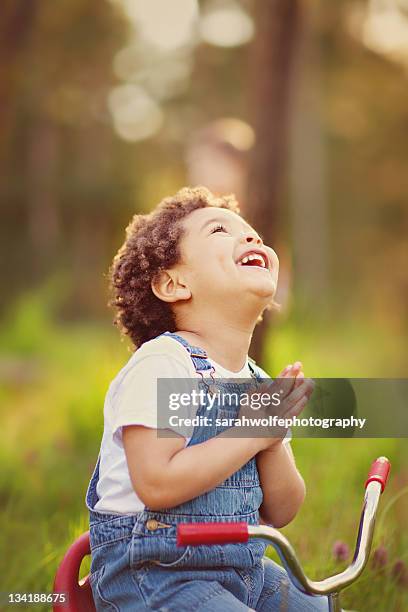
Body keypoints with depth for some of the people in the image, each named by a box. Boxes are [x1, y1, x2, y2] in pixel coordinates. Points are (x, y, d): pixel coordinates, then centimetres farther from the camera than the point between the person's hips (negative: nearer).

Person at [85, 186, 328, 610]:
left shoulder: (259, 383, 8)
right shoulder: (160, 364, -15)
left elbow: (280, 512, 6)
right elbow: (157, 484, -26)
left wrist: (273, 441, -13)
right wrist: (251, 433, -18)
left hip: (242, 570, 8)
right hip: (151, 574, -8)